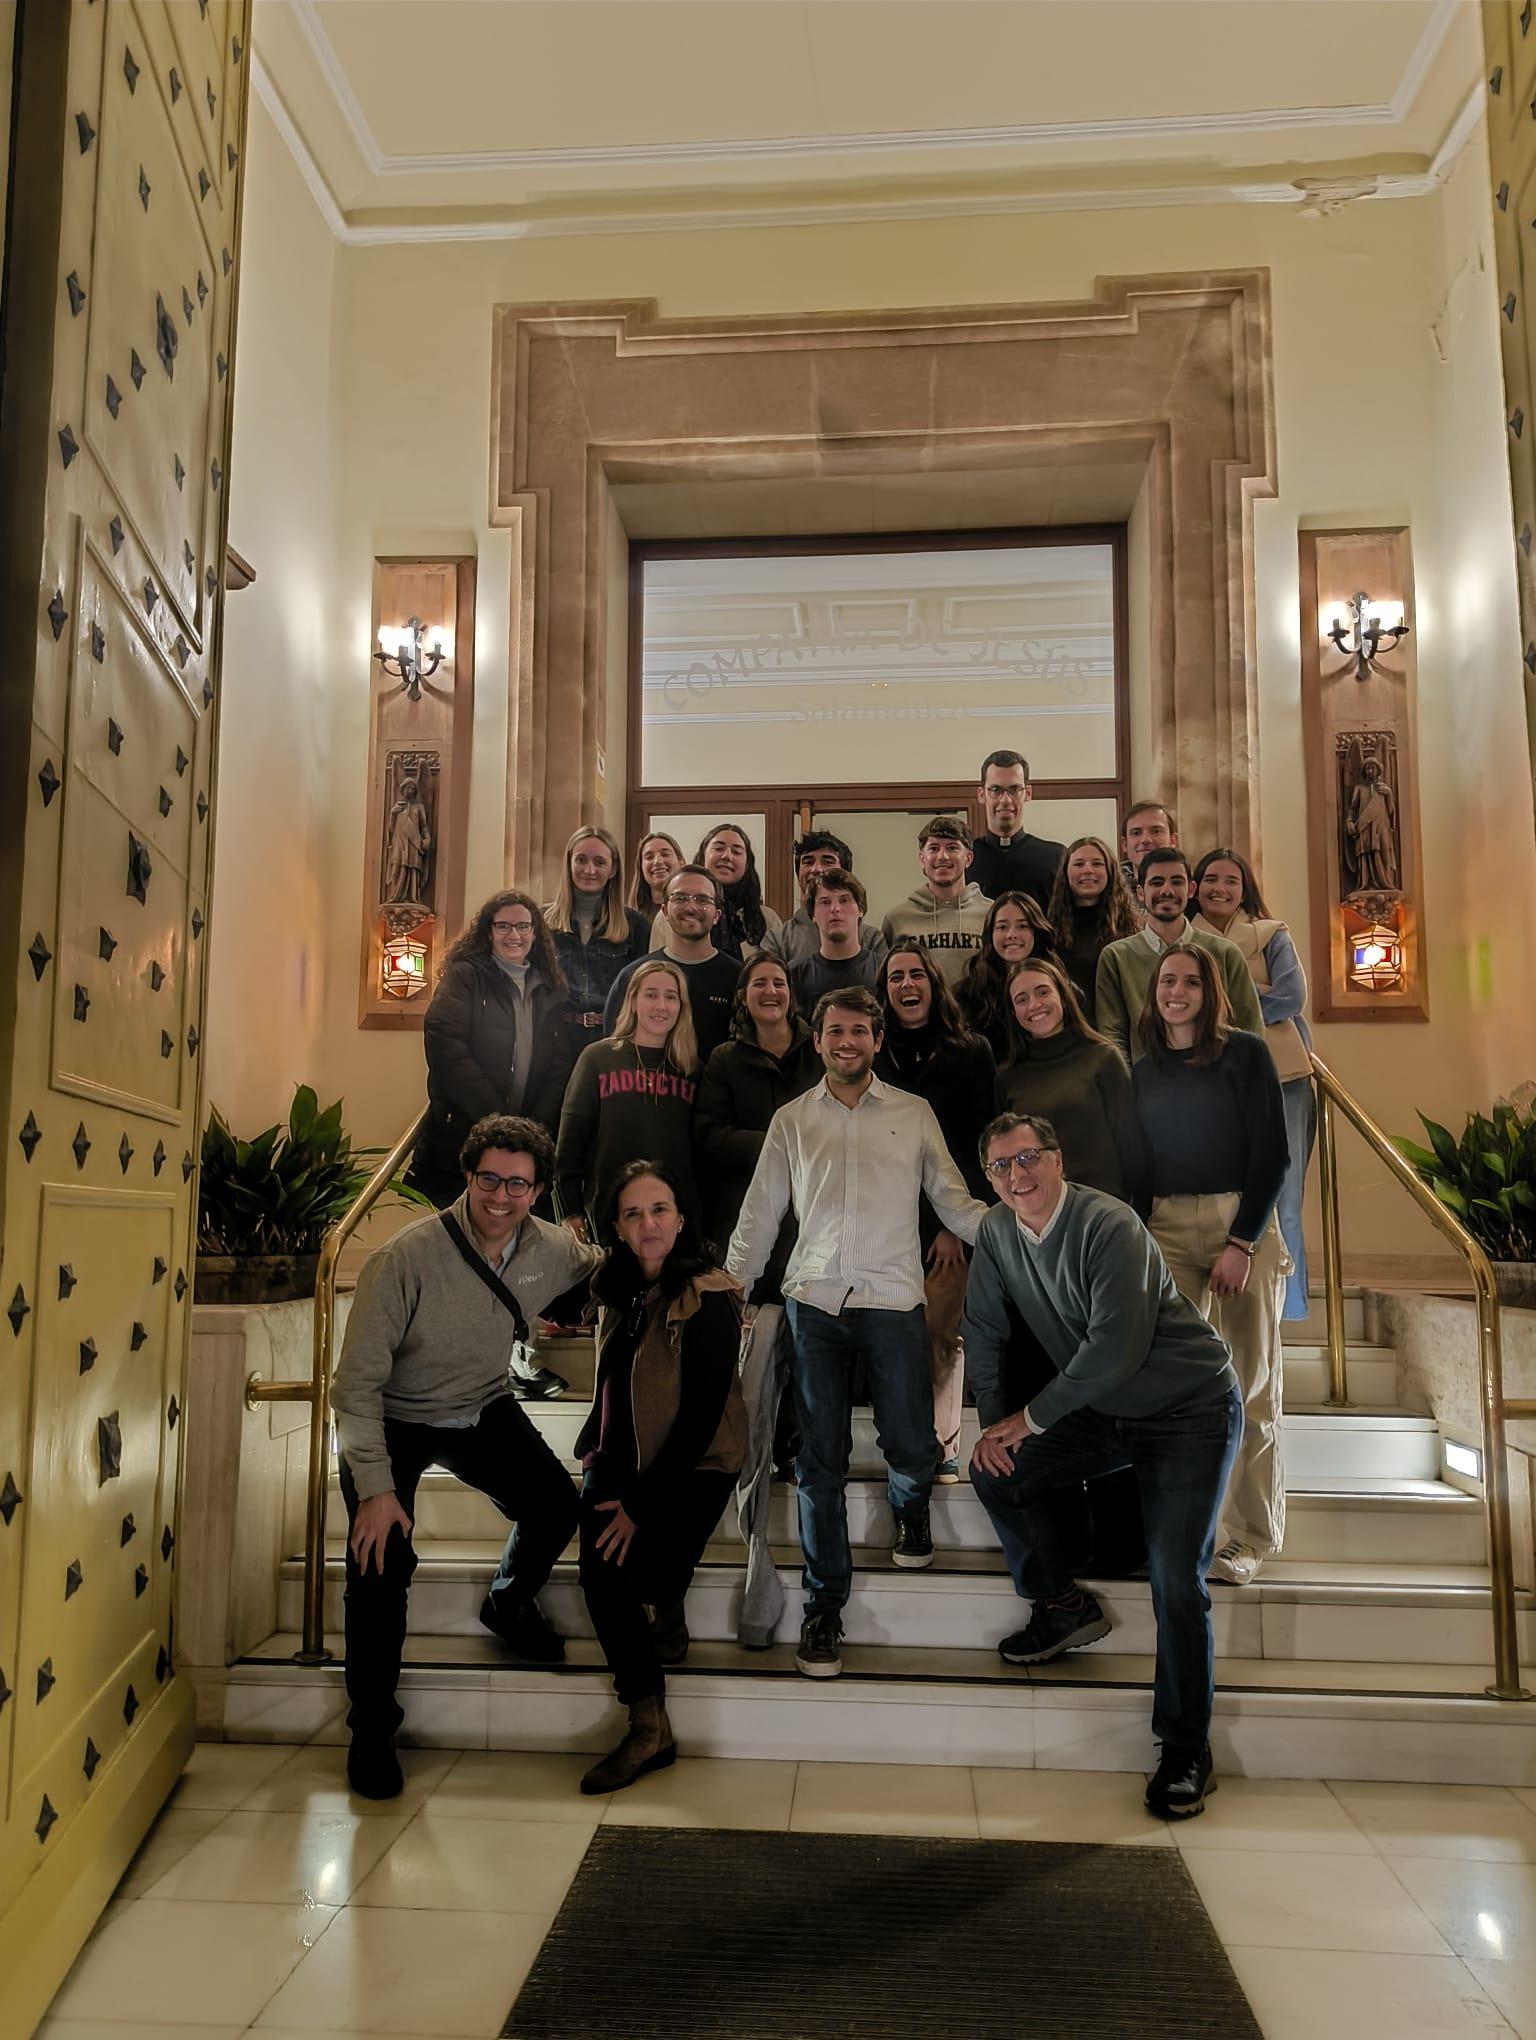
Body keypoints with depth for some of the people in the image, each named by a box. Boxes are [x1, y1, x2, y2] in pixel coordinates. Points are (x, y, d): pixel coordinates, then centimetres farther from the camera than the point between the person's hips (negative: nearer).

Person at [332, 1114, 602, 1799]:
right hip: (392, 1421, -4)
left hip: (483, 1410, 4)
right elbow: (357, 1383, -25)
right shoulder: (405, 1258, -31)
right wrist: (375, 1487, -30)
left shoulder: (551, 1249, -15)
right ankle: (371, 1728, 6)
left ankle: (508, 1603, 28)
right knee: (381, 1560, -18)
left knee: (556, 1509, -8)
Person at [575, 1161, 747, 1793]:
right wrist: (594, 1453, 5)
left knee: (642, 1564, -27)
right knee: (600, 1570, -18)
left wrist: (642, 1504, -19)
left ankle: (668, 1603, 4)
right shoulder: (616, 1290, 5)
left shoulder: (707, 1300, -17)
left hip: (694, 1466, -6)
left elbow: (703, 1415, -19)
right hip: (623, 1456, 6)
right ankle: (649, 1728, -2)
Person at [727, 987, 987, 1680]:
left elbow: (952, 1200, 8)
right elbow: (759, 1215, 15)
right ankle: (824, 1606, 14)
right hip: (814, 1302, 1)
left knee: (912, 1447, -1)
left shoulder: (914, 1114, 11)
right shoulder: (791, 1120, 13)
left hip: (893, 1301, -1)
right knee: (820, 1459, 1)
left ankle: (909, 1507, 36)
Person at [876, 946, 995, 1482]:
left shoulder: (970, 1054, 6)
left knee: (940, 1333, -7)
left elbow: (981, 1143, 2)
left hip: (952, 1219, -1)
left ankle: (943, 1447, 2)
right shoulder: (873, 1057, 12)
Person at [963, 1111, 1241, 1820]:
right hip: (1100, 1410, 7)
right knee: (994, 1470, -5)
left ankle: (1185, 1750, 4)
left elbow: (1116, 1349, -30)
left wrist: (1031, 1418, -20)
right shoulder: (997, 1231, -4)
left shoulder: (1109, 1227, -26)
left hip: (1187, 1409, -7)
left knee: (1176, 1581, -13)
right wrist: (993, 1422, -4)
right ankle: (1064, 1606, 15)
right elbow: (982, 1330, 6)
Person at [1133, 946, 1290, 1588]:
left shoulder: (1244, 1053, 0)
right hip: (1166, 1228, 3)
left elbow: (1271, 1153, -5)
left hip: (1244, 1222, -3)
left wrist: (1242, 1243, -12)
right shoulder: (1143, 1071, 13)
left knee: (1250, 1388, 0)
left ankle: (1250, 1536, 10)